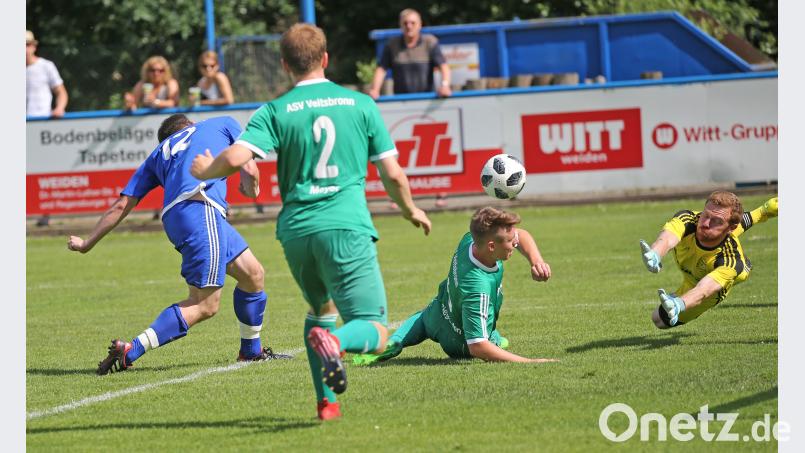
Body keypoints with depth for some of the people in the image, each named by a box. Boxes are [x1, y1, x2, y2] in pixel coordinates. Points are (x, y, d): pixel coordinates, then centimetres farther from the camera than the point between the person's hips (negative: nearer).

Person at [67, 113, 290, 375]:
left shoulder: (160, 152, 32)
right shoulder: (223, 124, 26)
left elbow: (122, 205, 25)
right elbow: (250, 171, 18)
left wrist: (87, 243, 32)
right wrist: (252, 189, 42)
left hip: (174, 216, 6)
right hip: (201, 208, -6)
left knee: (253, 273, 21)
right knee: (205, 305, -8)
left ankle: (251, 351, 33)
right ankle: (130, 351, -16)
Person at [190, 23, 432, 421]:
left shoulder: (275, 112, 4)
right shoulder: (361, 104, 6)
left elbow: (235, 158, -10)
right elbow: (393, 174, 8)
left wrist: (204, 170, 12)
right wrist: (411, 210, 28)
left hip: (296, 231, 3)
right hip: (347, 228, -2)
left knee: (320, 309, 29)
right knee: (374, 333, -3)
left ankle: (326, 400, 18)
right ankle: (335, 341, -37)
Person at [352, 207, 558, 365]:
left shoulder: (470, 239, -29)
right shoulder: (477, 287, -50)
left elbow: (521, 235, -9)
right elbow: (477, 346, -50)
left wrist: (536, 261, -29)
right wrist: (528, 362, -54)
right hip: (461, 347, -5)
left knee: (422, 319, 37)